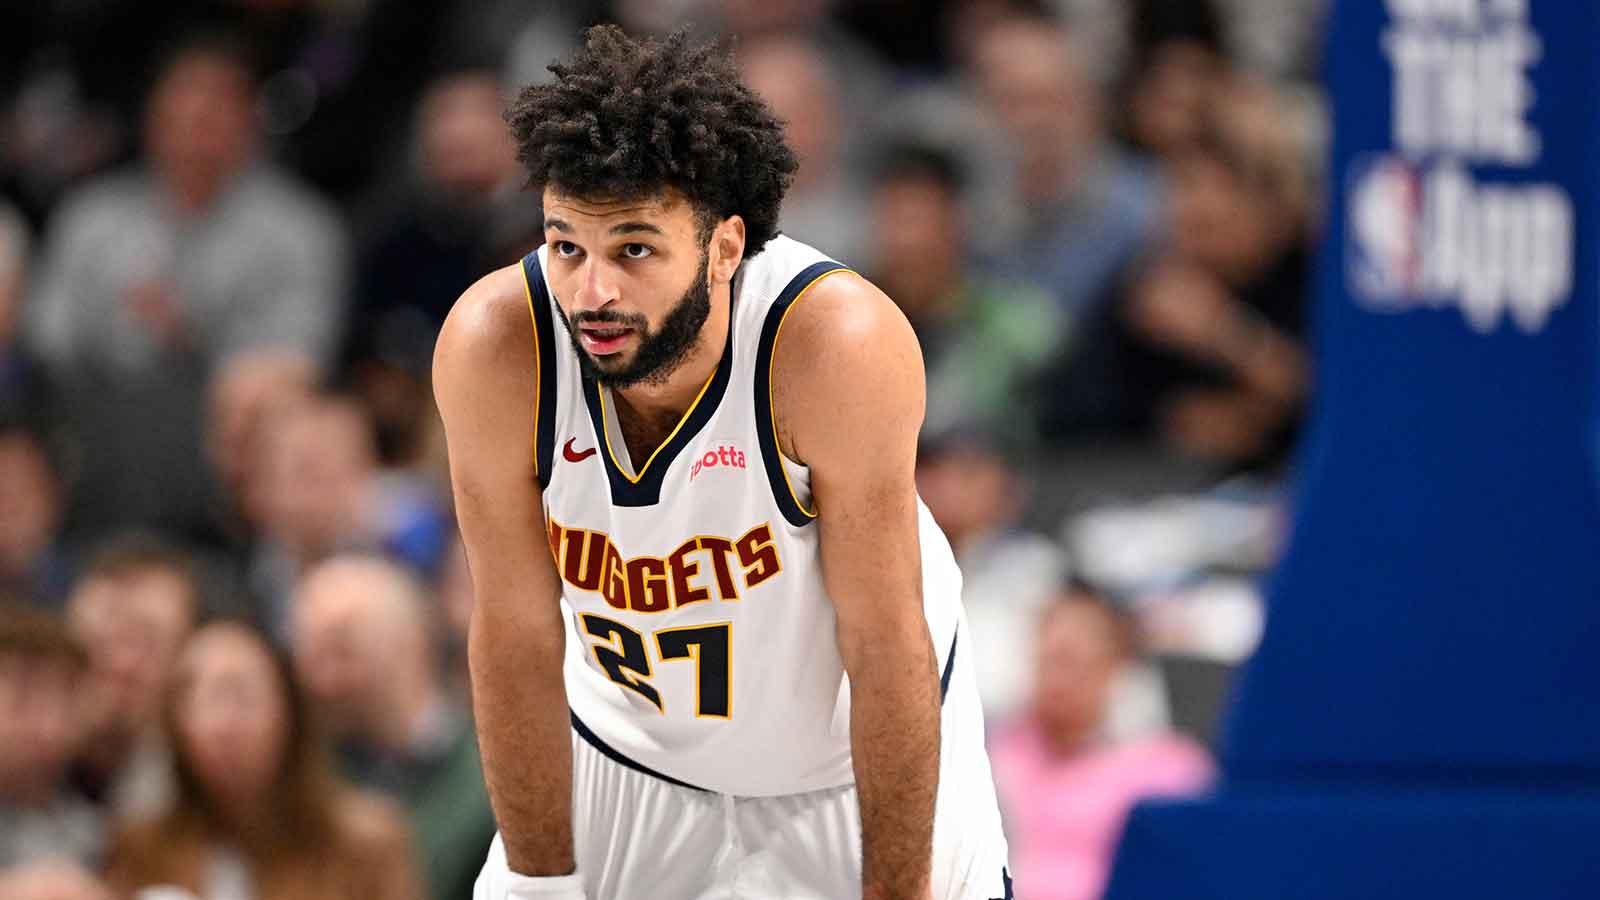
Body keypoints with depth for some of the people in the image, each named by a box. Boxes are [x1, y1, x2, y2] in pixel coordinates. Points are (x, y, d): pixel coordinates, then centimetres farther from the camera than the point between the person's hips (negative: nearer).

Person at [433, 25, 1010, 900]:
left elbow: (884, 647, -26)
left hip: (850, 751, -2)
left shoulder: (836, 347, -34)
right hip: (630, 744, 2)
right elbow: (517, 637, -17)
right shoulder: (493, 349, -28)